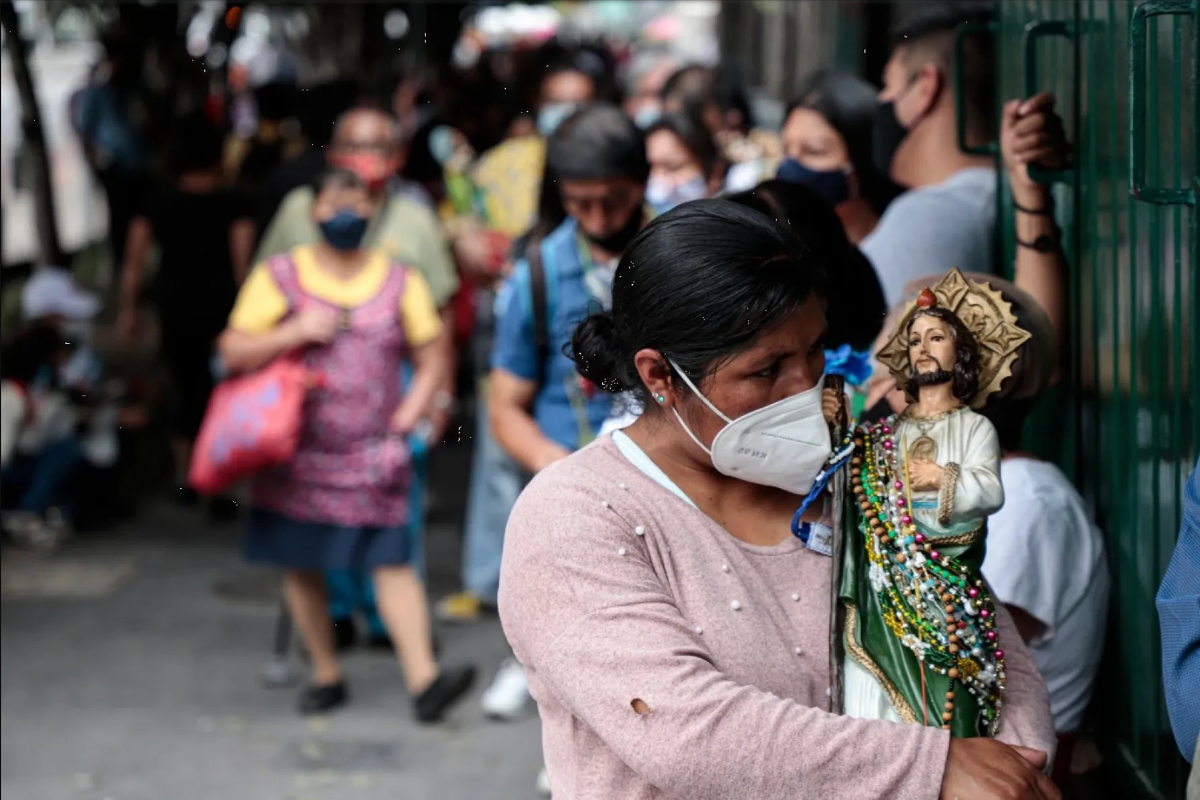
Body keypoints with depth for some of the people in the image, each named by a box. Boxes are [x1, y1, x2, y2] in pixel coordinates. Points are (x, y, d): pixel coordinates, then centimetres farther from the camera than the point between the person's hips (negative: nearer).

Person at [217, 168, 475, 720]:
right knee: (300, 565, 7)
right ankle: (326, 675, 21)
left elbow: (433, 359, 12)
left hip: (373, 456, -1)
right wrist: (296, 331, -13)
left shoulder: (399, 281, 8)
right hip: (297, 452, 1)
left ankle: (424, 678, -16)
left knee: (393, 561, -11)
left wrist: (407, 416, -2)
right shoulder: (280, 276, 4)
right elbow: (234, 352, 1)